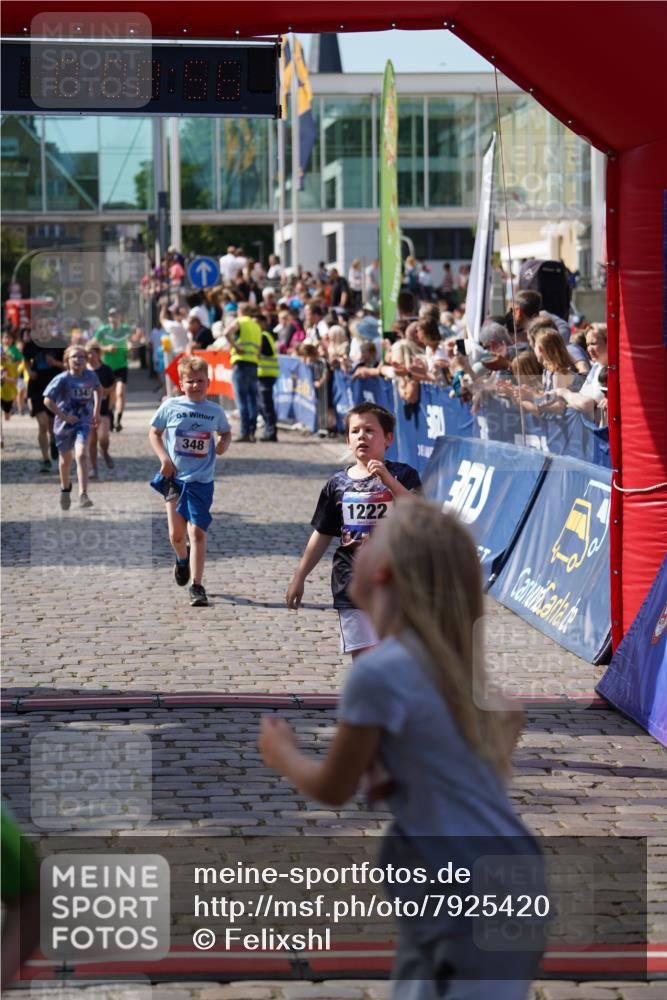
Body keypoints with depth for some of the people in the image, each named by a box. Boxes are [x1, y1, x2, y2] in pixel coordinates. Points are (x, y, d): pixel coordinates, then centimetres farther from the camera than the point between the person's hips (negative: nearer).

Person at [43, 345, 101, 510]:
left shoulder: (90, 376, -5)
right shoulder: (62, 379, -14)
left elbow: (98, 389, 18)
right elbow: (48, 400, -14)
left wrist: (96, 411, 13)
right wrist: (64, 416, -18)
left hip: (83, 423, 0)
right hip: (64, 424, 0)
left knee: (81, 454, -23)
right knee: (65, 460, 17)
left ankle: (83, 495, -27)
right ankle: (65, 489, 45)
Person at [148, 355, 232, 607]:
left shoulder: (215, 411, 2)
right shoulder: (170, 406, -2)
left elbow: (225, 432, 21)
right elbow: (154, 433, 8)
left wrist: (224, 443, -2)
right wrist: (164, 457, -6)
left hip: (201, 481, 0)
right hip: (174, 477, 0)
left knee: (197, 532, -7)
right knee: (176, 534, 3)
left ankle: (196, 587, -3)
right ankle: (182, 559, 39)